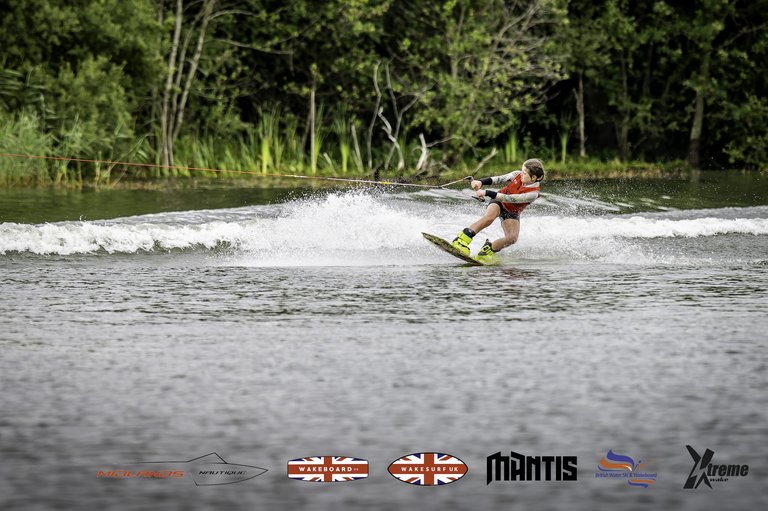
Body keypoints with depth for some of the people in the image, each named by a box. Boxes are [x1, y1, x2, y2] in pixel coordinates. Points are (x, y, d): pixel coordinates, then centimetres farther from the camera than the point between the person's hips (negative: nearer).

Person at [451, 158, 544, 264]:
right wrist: (481, 182, -30)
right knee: (489, 217, -32)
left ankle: (487, 251, -1)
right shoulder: (518, 175, -17)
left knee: (512, 237, -23)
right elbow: (500, 179, -12)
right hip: (499, 202, 1)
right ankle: (461, 239, -37)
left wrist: (487, 193, -42)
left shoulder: (533, 193, -32)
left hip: (512, 213, -1)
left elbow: (510, 199, -38)